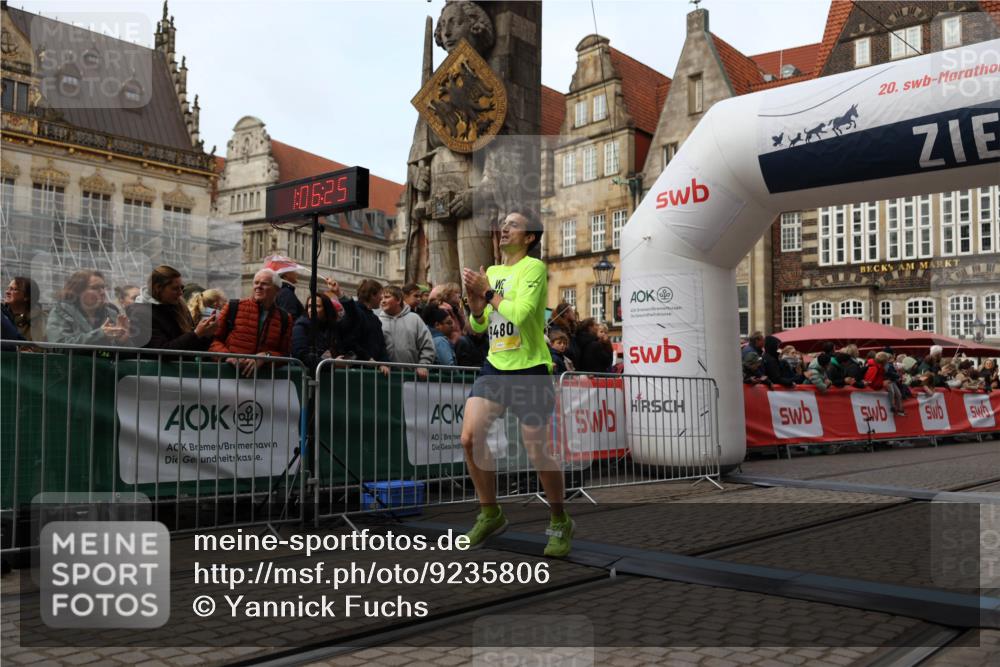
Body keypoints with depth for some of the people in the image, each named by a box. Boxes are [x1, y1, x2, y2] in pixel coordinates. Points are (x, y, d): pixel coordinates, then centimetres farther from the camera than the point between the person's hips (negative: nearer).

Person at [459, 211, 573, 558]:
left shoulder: (534, 267, -9)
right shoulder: (491, 271, 12)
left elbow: (520, 314, -23)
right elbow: (478, 326, 16)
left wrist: (487, 290, -13)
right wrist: (474, 299, -3)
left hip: (530, 370, -6)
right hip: (495, 367, 6)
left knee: (537, 452, -1)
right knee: (470, 437, -7)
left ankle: (560, 523, 22)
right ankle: (490, 514, 13)